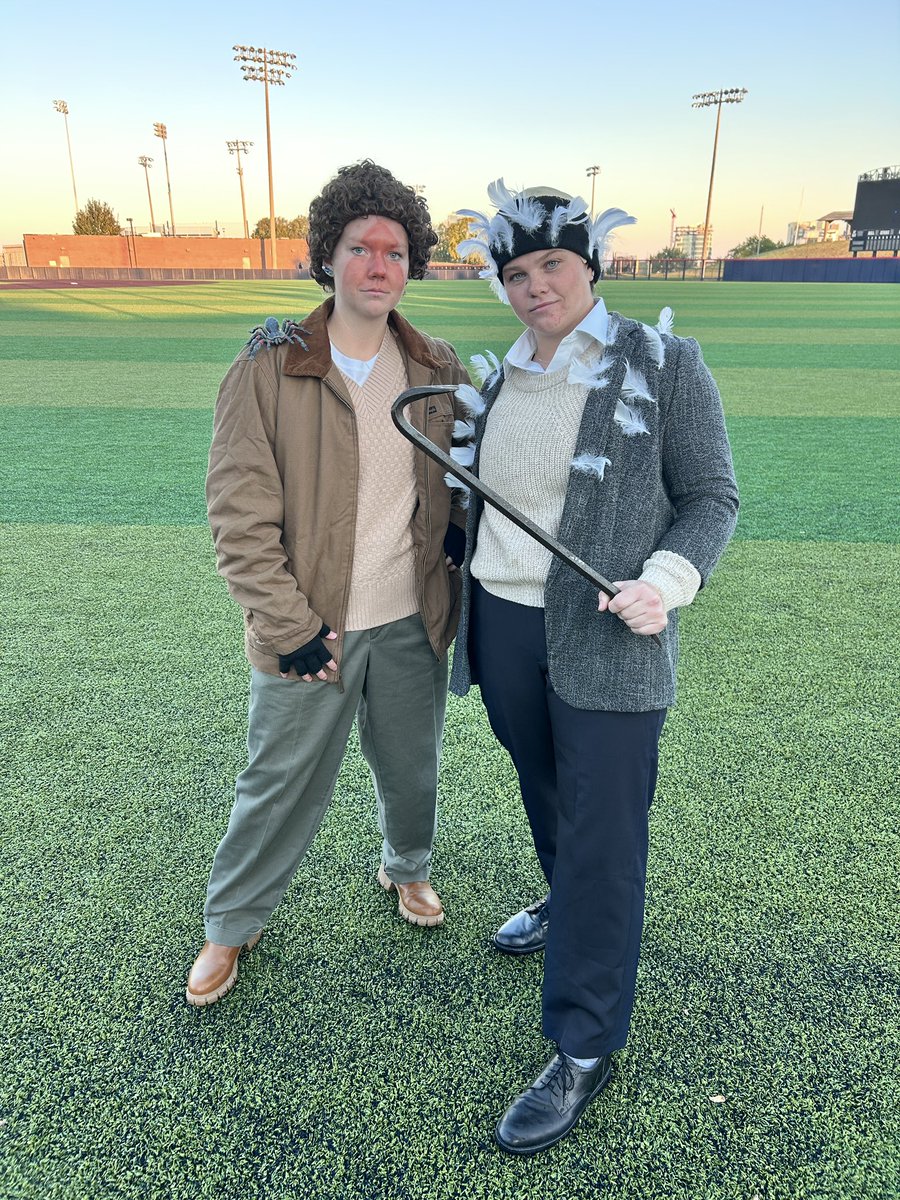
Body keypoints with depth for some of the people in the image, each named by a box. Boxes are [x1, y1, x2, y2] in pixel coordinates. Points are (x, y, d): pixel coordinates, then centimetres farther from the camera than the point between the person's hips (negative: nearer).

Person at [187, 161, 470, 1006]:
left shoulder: (438, 373, 1)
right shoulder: (267, 372, -11)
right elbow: (239, 518, -12)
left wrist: (460, 588, 5)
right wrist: (293, 628, -15)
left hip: (412, 625, 3)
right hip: (308, 631, -3)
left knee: (412, 770, 21)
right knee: (280, 788, 11)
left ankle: (406, 867, 52)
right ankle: (230, 926, 37)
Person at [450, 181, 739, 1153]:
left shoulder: (664, 364, -7)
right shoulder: (499, 378, 8)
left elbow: (711, 496, -5)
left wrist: (666, 580, -20)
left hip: (607, 644, -5)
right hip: (503, 627, 6)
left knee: (602, 834, 1)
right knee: (544, 793, 23)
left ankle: (585, 1052, 15)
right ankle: (565, 903, 52)